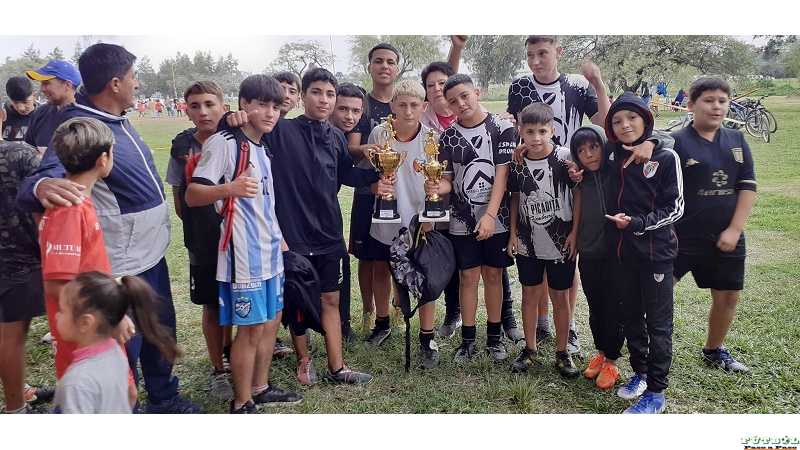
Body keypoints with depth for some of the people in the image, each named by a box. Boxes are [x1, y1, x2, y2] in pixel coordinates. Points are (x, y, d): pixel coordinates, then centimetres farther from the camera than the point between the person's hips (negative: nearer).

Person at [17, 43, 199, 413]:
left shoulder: (117, 118, 4)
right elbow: (39, 182, -34)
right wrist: (42, 186, -56)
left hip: (152, 253, 10)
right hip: (122, 267, -9)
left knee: (161, 331, 24)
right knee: (124, 349, 6)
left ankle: (163, 399, 45)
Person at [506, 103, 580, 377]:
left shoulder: (565, 157, -12)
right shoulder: (517, 163, -2)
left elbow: (578, 195, -7)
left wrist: (574, 233, -10)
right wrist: (513, 233, 5)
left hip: (561, 242, -3)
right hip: (528, 242, 3)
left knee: (559, 297, 9)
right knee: (530, 294, 13)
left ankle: (562, 352, 24)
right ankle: (530, 349, 29)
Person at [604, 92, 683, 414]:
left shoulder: (665, 157, -8)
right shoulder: (612, 156, 4)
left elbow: (675, 208, -7)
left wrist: (638, 223, -17)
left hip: (656, 250, -5)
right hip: (623, 250, 5)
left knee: (658, 322, 3)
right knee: (631, 315, 15)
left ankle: (656, 392, 11)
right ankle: (640, 373, 32)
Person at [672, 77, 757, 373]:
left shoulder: (737, 141, 6)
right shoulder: (677, 142, -8)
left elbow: (747, 187, 3)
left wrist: (734, 229, -5)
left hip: (726, 237, 5)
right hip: (683, 237, -5)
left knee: (728, 296, 15)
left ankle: (714, 350, 35)